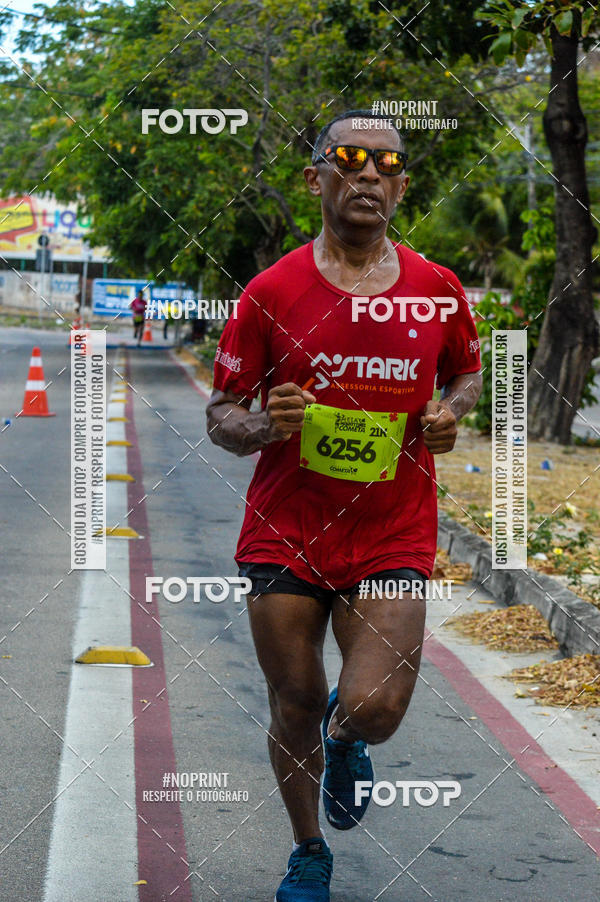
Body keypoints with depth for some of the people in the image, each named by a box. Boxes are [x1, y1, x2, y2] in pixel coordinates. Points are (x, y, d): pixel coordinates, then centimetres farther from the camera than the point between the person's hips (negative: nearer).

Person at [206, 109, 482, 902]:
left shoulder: (438, 290, 1)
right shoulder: (271, 293, -5)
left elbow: (466, 371, 20)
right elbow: (221, 416, 0)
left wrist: (451, 412, -3)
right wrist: (264, 427, -22)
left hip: (393, 538, 0)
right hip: (285, 534, 0)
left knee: (376, 709, -13)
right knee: (294, 709, 8)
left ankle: (344, 735, 27)